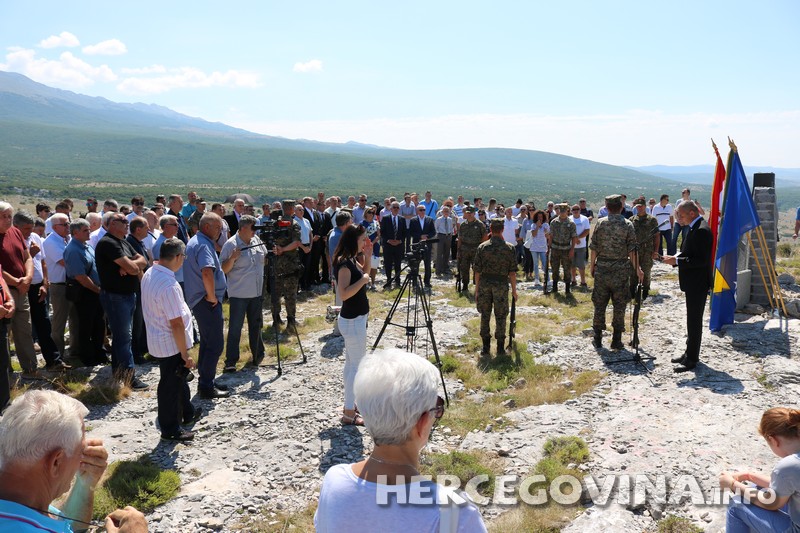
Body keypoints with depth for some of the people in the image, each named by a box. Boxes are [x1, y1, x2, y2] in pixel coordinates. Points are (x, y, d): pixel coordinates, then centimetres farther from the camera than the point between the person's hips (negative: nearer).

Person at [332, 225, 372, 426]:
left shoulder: (352, 260, 7)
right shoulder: (344, 263, -21)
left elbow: (365, 273, 23)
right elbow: (343, 294, -28)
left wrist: (368, 255, 10)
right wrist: (362, 280, -22)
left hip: (355, 318, 10)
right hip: (353, 320, -10)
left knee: (352, 363, 17)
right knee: (357, 366, -3)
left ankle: (351, 405, 28)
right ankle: (349, 413, 5)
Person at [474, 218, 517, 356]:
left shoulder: (482, 247, -2)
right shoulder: (509, 248, -5)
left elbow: (477, 270, 0)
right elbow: (512, 272, -4)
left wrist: (477, 288, 9)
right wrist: (514, 289, 6)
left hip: (485, 284, 1)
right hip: (501, 284, -1)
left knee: (485, 316, 10)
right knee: (500, 317, 7)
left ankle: (485, 347, 14)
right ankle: (500, 348, 12)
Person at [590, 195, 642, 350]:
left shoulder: (600, 223, -1)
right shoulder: (628, 225, -4)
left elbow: (594, 248, 0)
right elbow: (632, 250, -7)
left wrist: (592, 267, 10)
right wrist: (637, 269, 0)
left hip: (601, 269, 1)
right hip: (621, 270, -1)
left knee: (599, 304, 9)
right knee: (619, 306, 7)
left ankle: (597, 339, 15)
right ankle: (616, 340, 11)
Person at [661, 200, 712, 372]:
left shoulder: (702, 230, -22)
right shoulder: (693, 227, 10)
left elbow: (701, 260, -26)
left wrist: (676, 261, -23)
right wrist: (676, 258, 2)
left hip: (698, 283, -10)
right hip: (692, 282, 10)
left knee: (694, 321, -2)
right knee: (692, 320, 18)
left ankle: (692, 358, 7)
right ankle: (690, 353, 29)